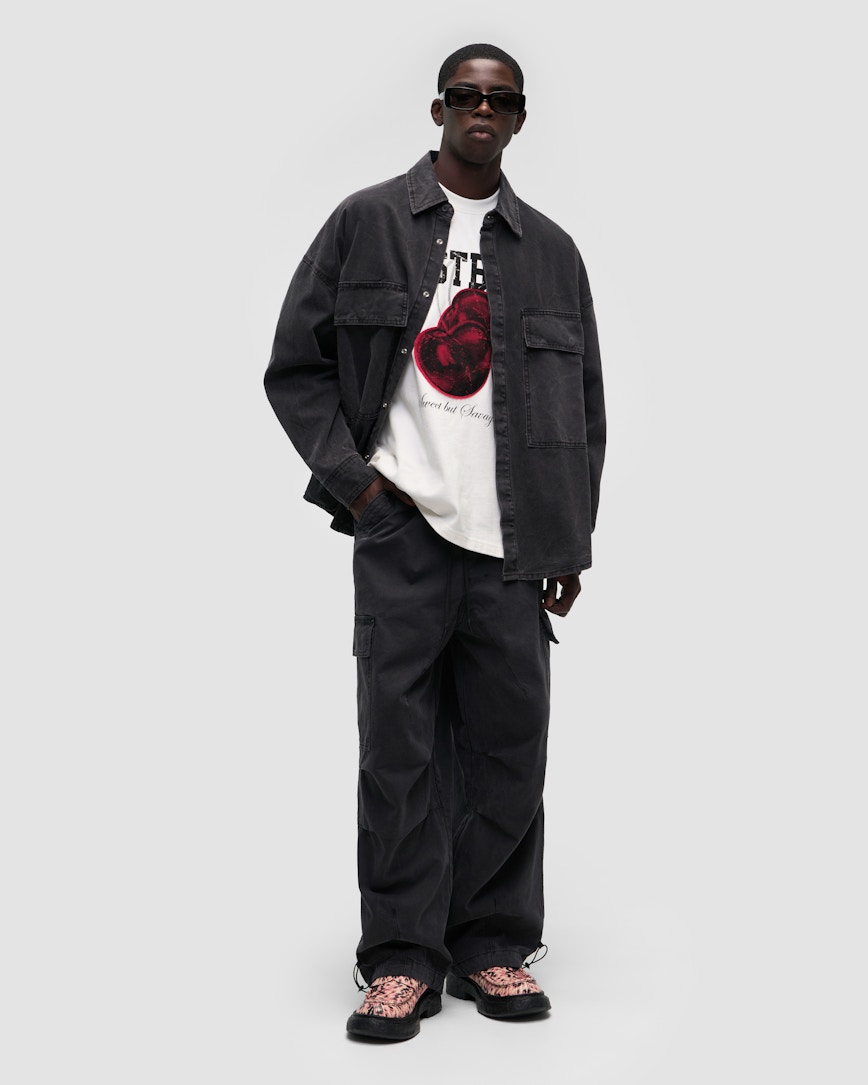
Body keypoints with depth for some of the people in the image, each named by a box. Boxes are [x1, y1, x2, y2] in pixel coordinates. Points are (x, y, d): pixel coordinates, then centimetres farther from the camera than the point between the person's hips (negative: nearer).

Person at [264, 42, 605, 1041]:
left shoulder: (551, 251, 15)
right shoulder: (366, 223, 8)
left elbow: (584, 406, 16)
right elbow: (295, 366, 8)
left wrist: (572, 542, 10)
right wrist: (349, 476, -4)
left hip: (514, 541, 2)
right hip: (401, 524, -2)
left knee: (508, 740, 3)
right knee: (398, 742, -2)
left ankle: (492, 944, 15)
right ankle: (401, 959, 6)